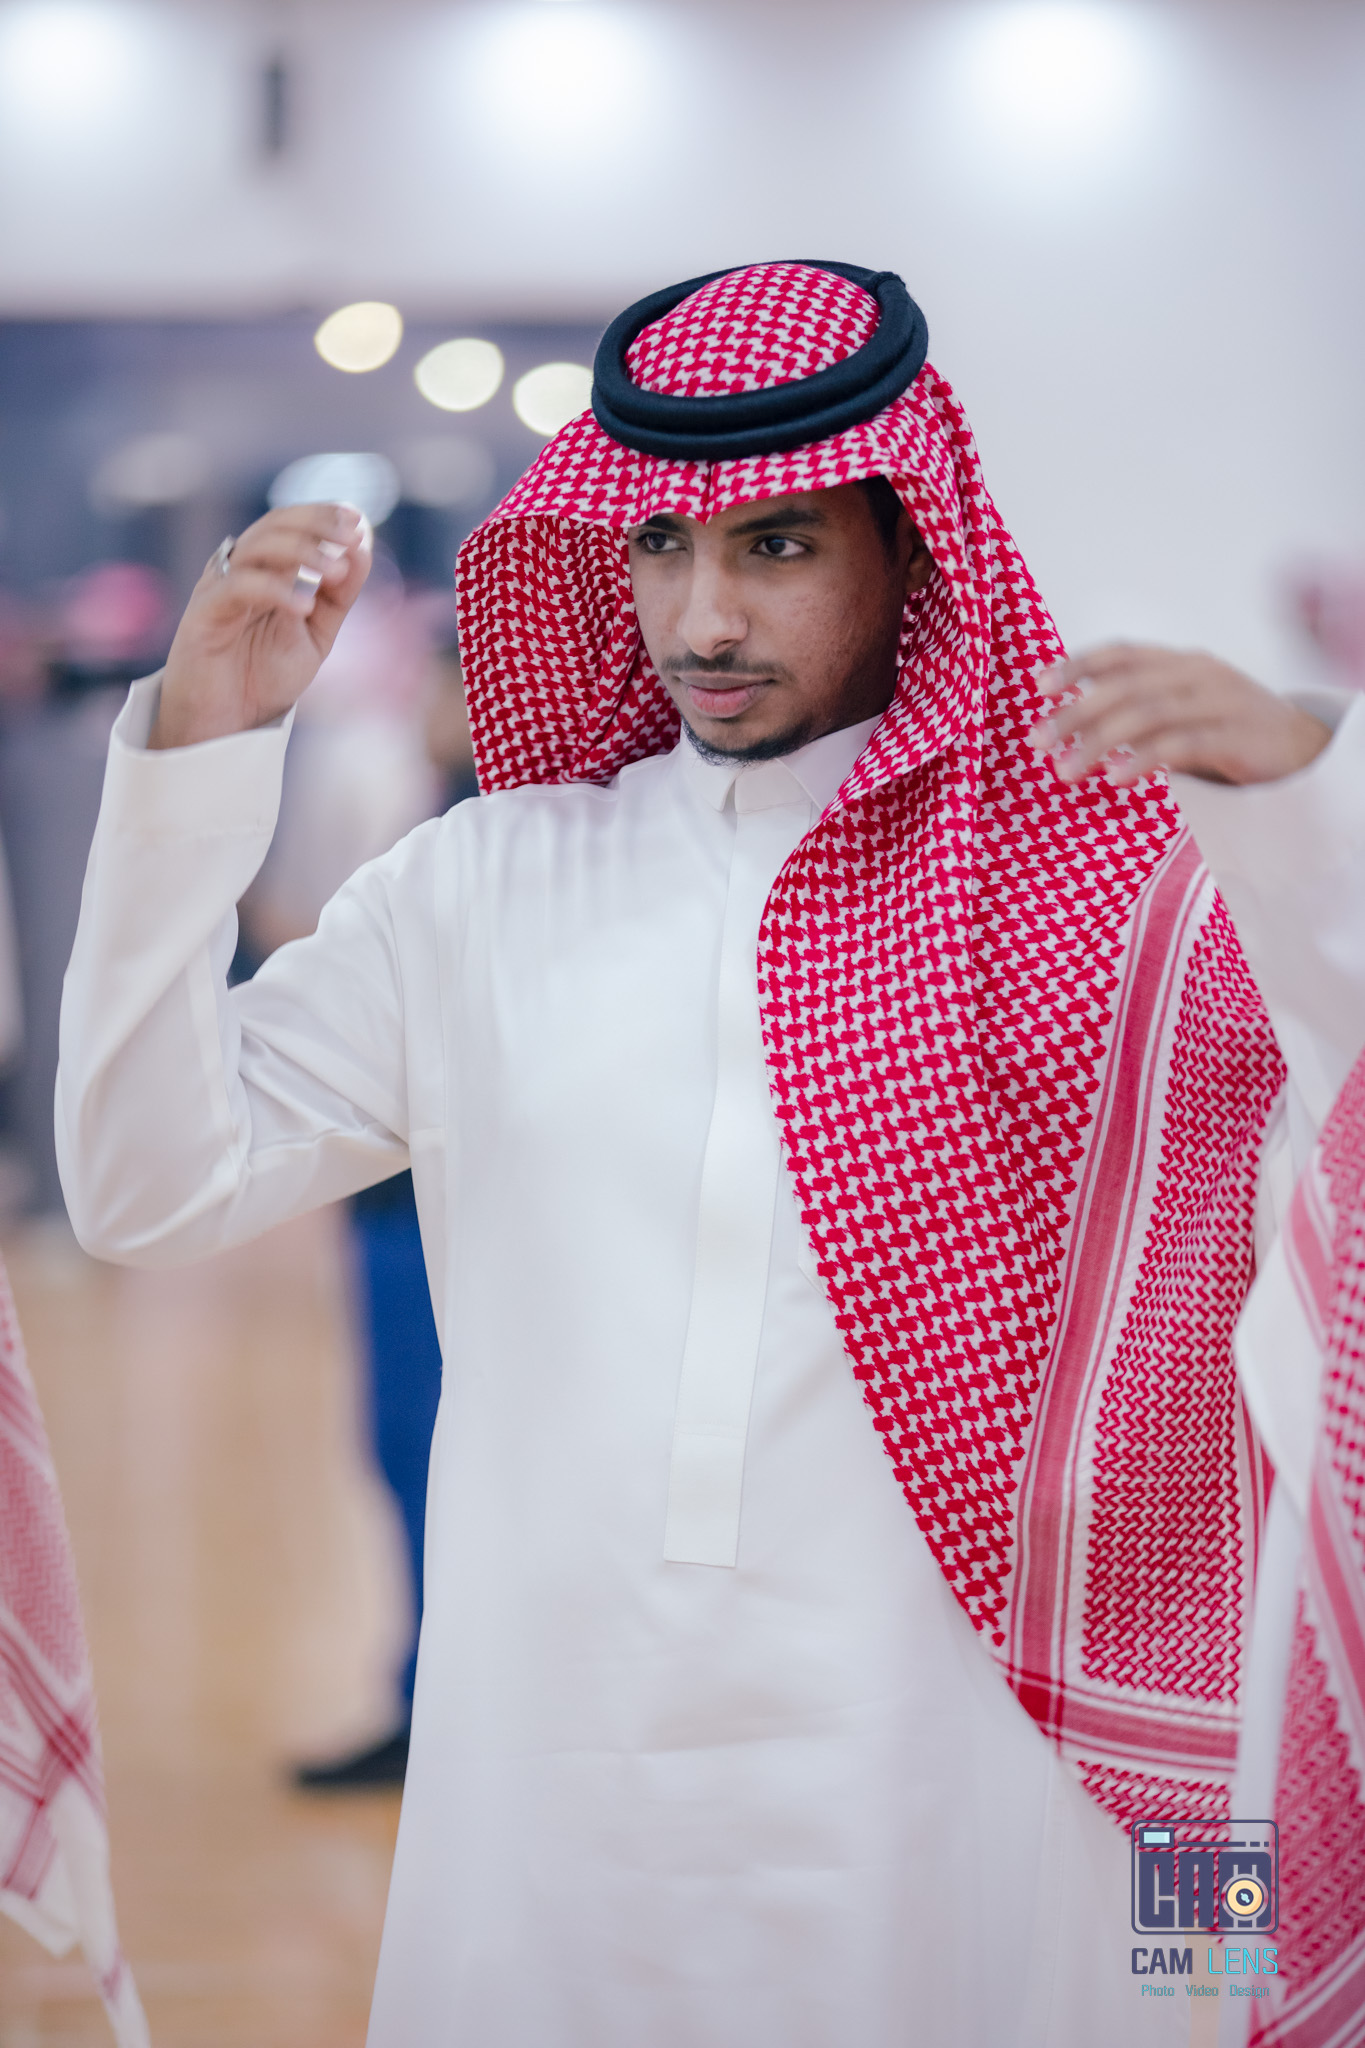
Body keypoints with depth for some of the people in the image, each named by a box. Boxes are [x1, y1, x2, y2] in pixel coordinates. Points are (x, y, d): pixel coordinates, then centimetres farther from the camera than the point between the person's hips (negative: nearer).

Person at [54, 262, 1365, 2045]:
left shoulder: (1125, 861, 2)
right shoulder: (484, 884, 10)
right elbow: (153, 1184, 5)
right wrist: (199, 753, -3)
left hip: (949, 1792, -2)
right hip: (542, 1787, 2)